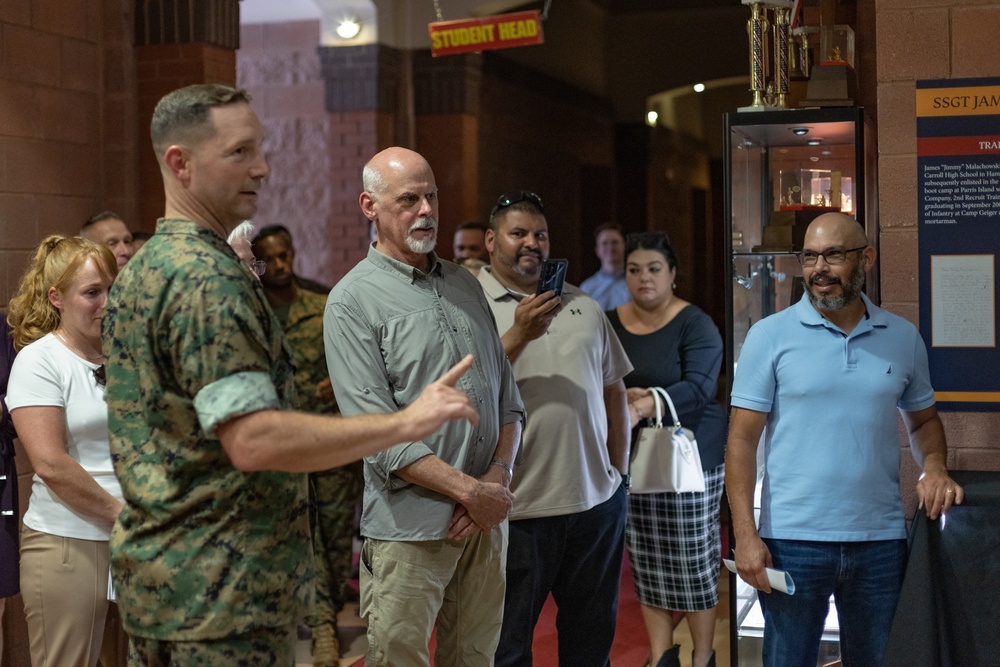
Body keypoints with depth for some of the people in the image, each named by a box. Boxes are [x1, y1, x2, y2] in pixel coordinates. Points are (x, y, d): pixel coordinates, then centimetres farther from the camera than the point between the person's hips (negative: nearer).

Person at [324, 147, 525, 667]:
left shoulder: (465, 285, 13)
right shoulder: (353, 301, -7)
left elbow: (507, 396, 12)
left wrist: (498, 476, -5)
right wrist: (470, 491, -16)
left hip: (488, 514, 6)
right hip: (410, 529, -6)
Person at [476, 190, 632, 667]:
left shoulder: (584, 307, 11)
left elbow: (614, 389, 17)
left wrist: (619, 469, 12)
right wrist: (519, 335, -24)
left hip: (596, 502, 5)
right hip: (517, 508, -5)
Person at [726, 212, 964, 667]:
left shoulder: (903, 338, 7)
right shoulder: (770, 336, -2)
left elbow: (923, 419, 19)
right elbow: (742, 441, -4)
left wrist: (934, 468, -3)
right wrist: (745, 535, -12)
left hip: (881, 541, 3)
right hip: (792, 542, -3)